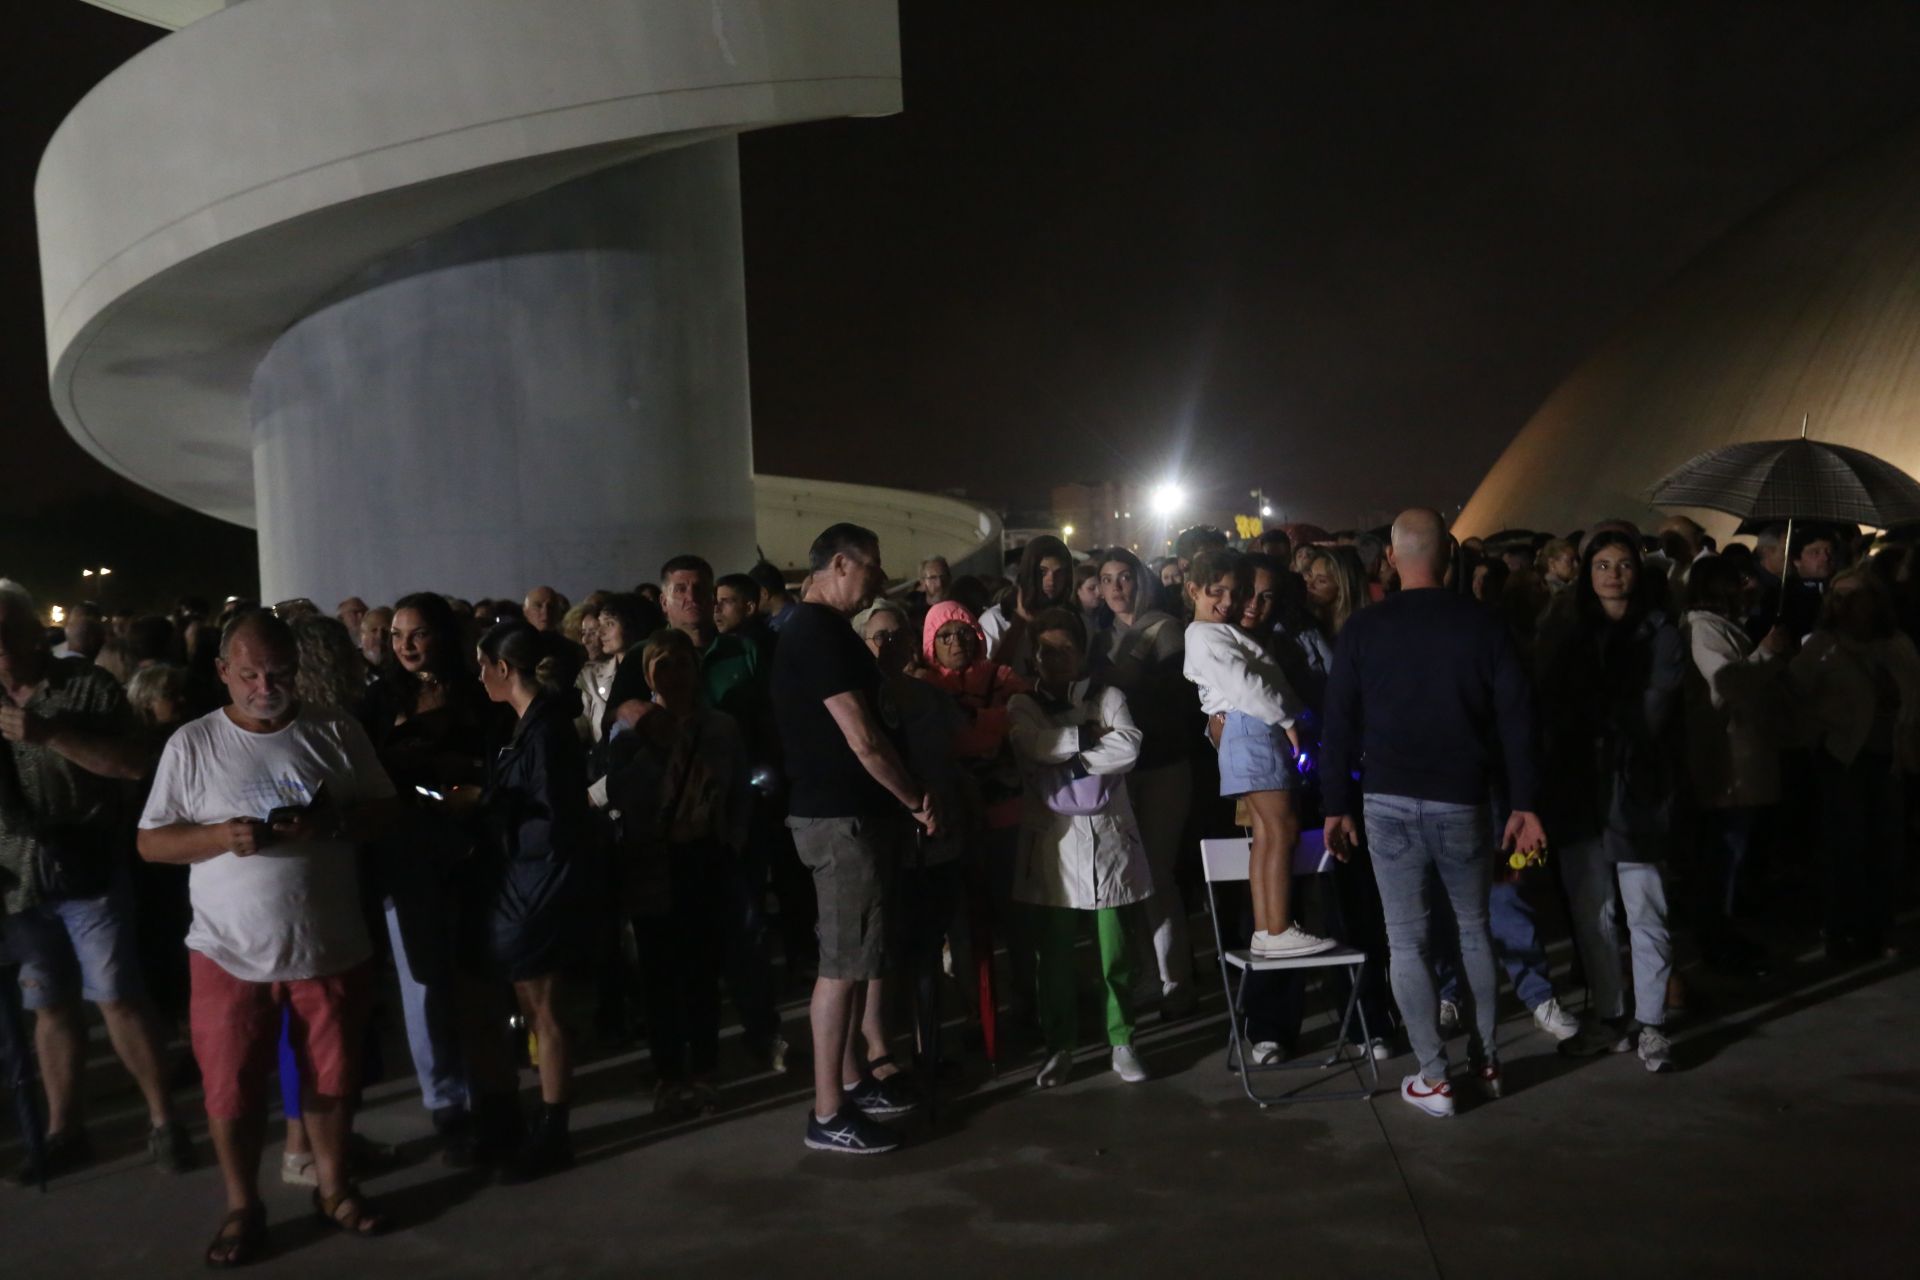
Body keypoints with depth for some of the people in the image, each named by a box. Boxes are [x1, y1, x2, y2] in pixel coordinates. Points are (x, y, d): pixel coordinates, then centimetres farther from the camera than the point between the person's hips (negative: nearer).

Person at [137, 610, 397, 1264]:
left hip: (329, 946, 1)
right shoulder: (191, 744, -4)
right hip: (229, 953, -1)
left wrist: (331, 821, -19)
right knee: (231, 1089, 9)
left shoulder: (336, 732, -1)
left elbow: (384, 809, 2)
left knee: (329, 1078, 14)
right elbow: (150, 841, -2)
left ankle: (334, 1188, 34)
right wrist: (220, 836, -20)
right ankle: (242, 1207, 30)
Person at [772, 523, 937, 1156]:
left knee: (856, 956, 17)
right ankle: (828, 1113, 3)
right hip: (842, 816, -10)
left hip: (847, 812, 10)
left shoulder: (816, 629, 15)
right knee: (844, 962, -5)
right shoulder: (819, 632, -18)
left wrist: (907, 796, 9)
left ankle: (850, 1078, 29)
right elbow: (862, 738, -21)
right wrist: (918, 799, -9)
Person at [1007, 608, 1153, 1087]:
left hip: (1107, 836, 0)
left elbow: (1127, 749, -12)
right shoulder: (1022, 705, 8)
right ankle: (1060, 1046, 18)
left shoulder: (1109, 698, 7)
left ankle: (1122, 1042, 17)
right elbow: (1034, 746, -14)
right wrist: (1088, 735, -10)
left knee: (1116, 949, 4)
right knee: (1055, 951, 6)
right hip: (1052, 840, 0)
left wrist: (1064, 763, -10)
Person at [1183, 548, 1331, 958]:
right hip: (1253, 730, -10)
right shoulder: (1206, 635, -9)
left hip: (1257, 731, 10)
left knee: (1267, 833, 7)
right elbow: (1243, 683, -18)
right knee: (1282, 829, -11)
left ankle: (1264, 932, 7)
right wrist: (1286, 719, -14)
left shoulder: (1224, 634, 24)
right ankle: (1278, 932, -10)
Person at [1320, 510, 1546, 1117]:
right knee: (1475, 929, 18)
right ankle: (1485, 1060, 26)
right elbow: (1516, 717, -1)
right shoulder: (1482, 623, -1)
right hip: (1462, 801, 1)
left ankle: (1433, 1078, 8)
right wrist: (1523, 804, 4)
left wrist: (1339, 805, 4)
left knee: (1407, 940, 5)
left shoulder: (1364, 627, -2)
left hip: (1390, 802, -1)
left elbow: (1339, 723, -2)